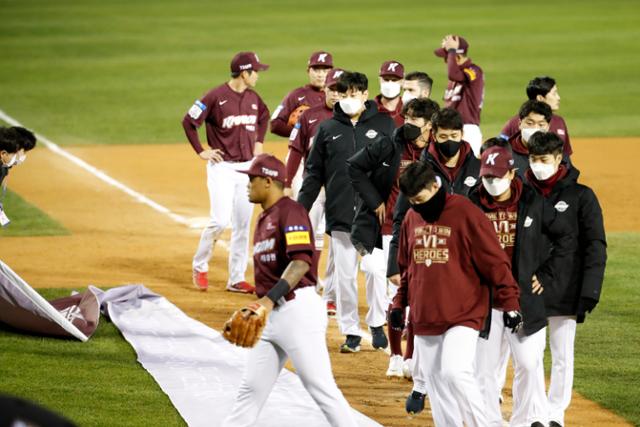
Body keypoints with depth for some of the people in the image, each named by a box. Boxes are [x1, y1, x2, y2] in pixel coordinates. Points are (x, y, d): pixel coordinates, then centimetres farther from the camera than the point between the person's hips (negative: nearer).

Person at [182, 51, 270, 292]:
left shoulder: (253, 98, 7)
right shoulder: (216, 97, -12)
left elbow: (264, 117, 29)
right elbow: (189, 121, -7)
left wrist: (258, 142, 17)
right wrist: (201, 152, -7)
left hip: (248, 167, 6)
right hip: (222, 167, -6)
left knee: (242, 225, 5)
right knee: (220, 221, -15)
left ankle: (236, 279, 11)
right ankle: (200, 267, 7)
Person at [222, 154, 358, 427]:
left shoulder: (290, 212, -11)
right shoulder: (264, 217, 18)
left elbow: (301, 261, -24)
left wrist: (271, 298, -32)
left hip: (297, 309, -9)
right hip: (270, 315, 9)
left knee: (321, 388, -8)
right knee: (251, 388, 10)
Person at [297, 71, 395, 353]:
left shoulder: (384, 125, 4)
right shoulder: (328, 129, 9)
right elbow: (314, 172, 11)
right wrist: (300, 209, 3)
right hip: (340, 214, 2)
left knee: (377, 271, -2)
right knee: (344, 275, 3)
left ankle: (377, 325, 15)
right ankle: (351, 332, 11)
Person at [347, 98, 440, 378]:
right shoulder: (389, 147, -4)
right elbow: (355, 167, 6)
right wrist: (374, 200, 1)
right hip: (392, 228, 0)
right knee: (396, 294, 2)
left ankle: (411, 359, 11)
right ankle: (396, 357, 14)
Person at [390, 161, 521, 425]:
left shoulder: (466, 213, -10)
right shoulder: (412, 217, 9)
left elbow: (495, 261, -9)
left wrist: (510, 303, -11)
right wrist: (399, 303, 17)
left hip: (463, 313, -6)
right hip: (424, 317, 6)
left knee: (456, 372, -20)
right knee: (434, 379, 6)